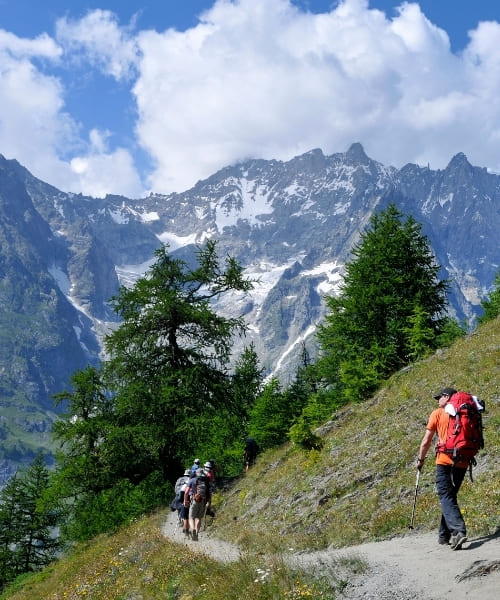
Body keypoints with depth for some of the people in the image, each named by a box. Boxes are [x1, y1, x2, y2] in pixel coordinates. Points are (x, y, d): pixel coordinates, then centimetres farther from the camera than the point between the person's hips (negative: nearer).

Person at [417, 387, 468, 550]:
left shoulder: (437, 413, 2)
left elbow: (426, 441, 1)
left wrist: (420, 460, 12)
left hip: (445, 462, -5)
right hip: (462, 463, 5)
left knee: (446, 498, -10)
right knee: (450, 496, 17)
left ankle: (458, 531, -30)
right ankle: (444, 535, 20)